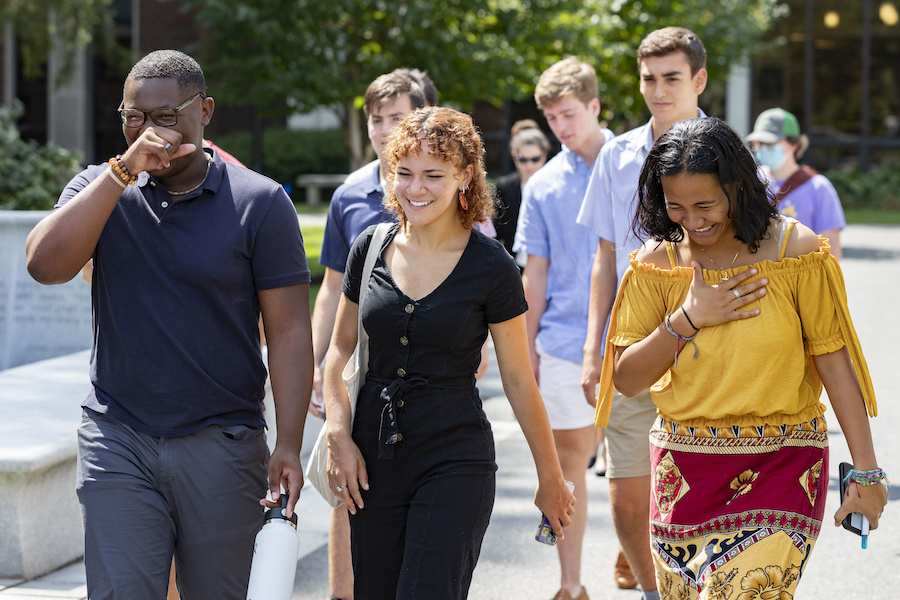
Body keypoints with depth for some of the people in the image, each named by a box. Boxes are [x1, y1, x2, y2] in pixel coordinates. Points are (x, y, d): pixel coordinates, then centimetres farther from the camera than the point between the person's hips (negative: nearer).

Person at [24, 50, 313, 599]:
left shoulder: (261, 203, -1)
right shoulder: (99, 190, 6)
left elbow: (289, 330, -3)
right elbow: (45, 264, -13)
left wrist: (289, 446, -11)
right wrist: (122, 170, -18)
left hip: (223, 445, -1)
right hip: (119, 444, 1)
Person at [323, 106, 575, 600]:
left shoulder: (491, 267, -7)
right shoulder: (371, 249, 3)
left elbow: (518, 380, -1)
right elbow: (341, 349, 13)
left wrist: (550, 477, 5)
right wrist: (339, 435, 0)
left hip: (456, 461, -4)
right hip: (374, 459, 4)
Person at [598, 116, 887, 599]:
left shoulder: (796, 251, -6)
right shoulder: (657, 261, 1)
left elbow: (835, 361, -3)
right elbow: (625, 378, 1)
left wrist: (865, 470, -5)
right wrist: (688, 319, -13)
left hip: (781, 468, -3)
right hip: (684, 468, 3)